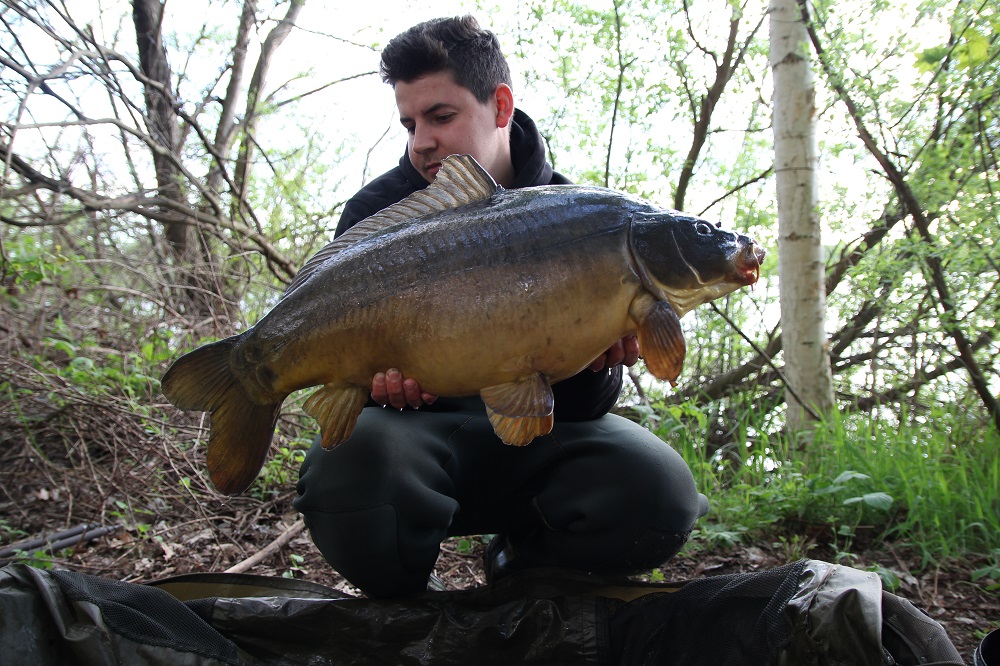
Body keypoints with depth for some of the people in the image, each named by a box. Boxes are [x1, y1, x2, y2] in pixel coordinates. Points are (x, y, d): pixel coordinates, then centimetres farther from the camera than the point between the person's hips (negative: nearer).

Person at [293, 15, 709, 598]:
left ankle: (522, 564, 6)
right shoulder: (378, 213, -4)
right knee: (349, 462, -38)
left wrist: (596, 362, -33)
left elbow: (583, 406, -8)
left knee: (657, 493, -29)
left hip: (536, 431, 1)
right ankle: (403, 605, -1)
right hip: (421, 426, 0)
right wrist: (377, 380, -33)